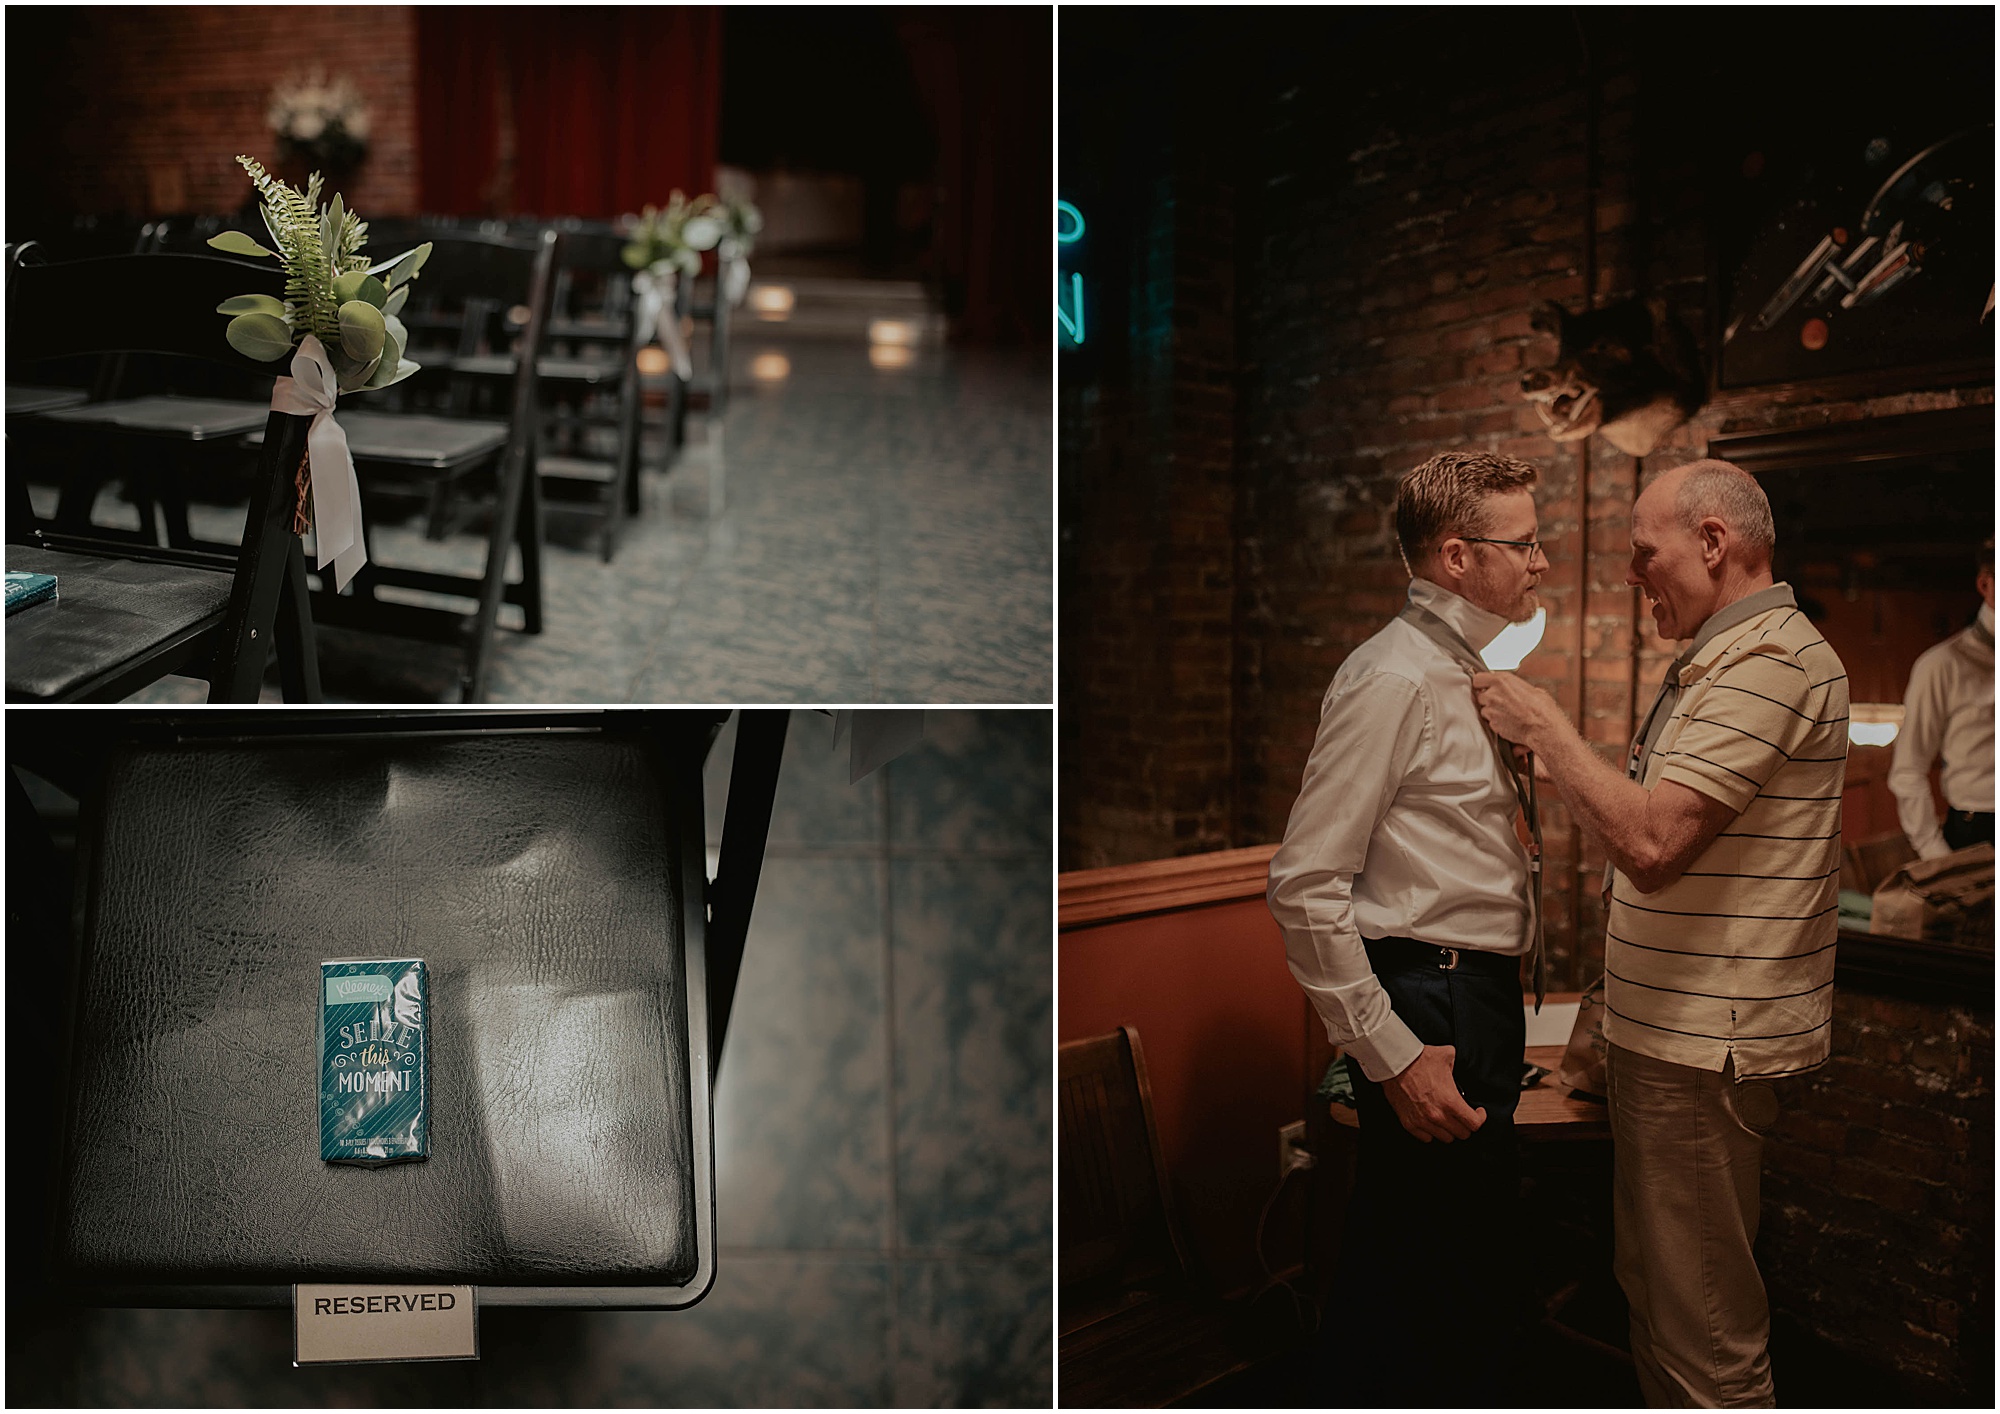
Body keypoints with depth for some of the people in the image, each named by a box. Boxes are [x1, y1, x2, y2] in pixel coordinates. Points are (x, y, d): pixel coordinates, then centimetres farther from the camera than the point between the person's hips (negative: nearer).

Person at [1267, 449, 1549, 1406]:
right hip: (1429, 999, -10)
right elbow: (1306, 884, -21)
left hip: (1478, 1000, 10)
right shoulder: (1393, 679, -16)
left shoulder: (1465, 673, 16)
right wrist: (1392, 1055, -21)